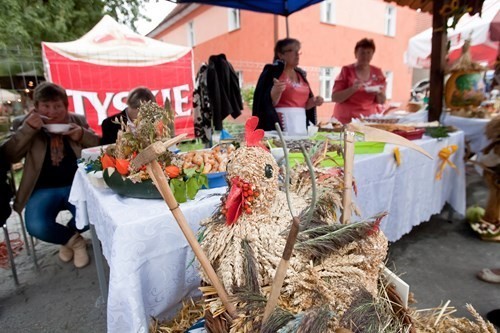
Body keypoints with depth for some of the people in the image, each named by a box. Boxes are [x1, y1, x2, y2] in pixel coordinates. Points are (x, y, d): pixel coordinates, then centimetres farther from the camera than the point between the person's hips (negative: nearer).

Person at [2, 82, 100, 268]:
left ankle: (68, 235, 10)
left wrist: (83, 135, -15)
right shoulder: (27, 124, 5)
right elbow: (9, 156, -6)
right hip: (43, 189, 0)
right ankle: (74, 240, 4)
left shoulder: (78, 121, 8)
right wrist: (28, 128, -18)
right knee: (37, 227, -28)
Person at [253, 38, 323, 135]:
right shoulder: (271, 72, -4)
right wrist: (275, 91, -29)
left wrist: (313, 102, 0)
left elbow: (303, 104, 19)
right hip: (279, 125, -6)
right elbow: (267, 103, -12)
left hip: (300, 125, 7)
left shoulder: (300, 74, 16)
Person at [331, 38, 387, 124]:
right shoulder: (347, 71, -3)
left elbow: (382, 101, 11)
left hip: (369, 120, 3)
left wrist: (379, 93, -9)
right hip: (346, 120, -3)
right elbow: (334, 98, -9)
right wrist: (353, 89, -21)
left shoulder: (377, 73, 7)